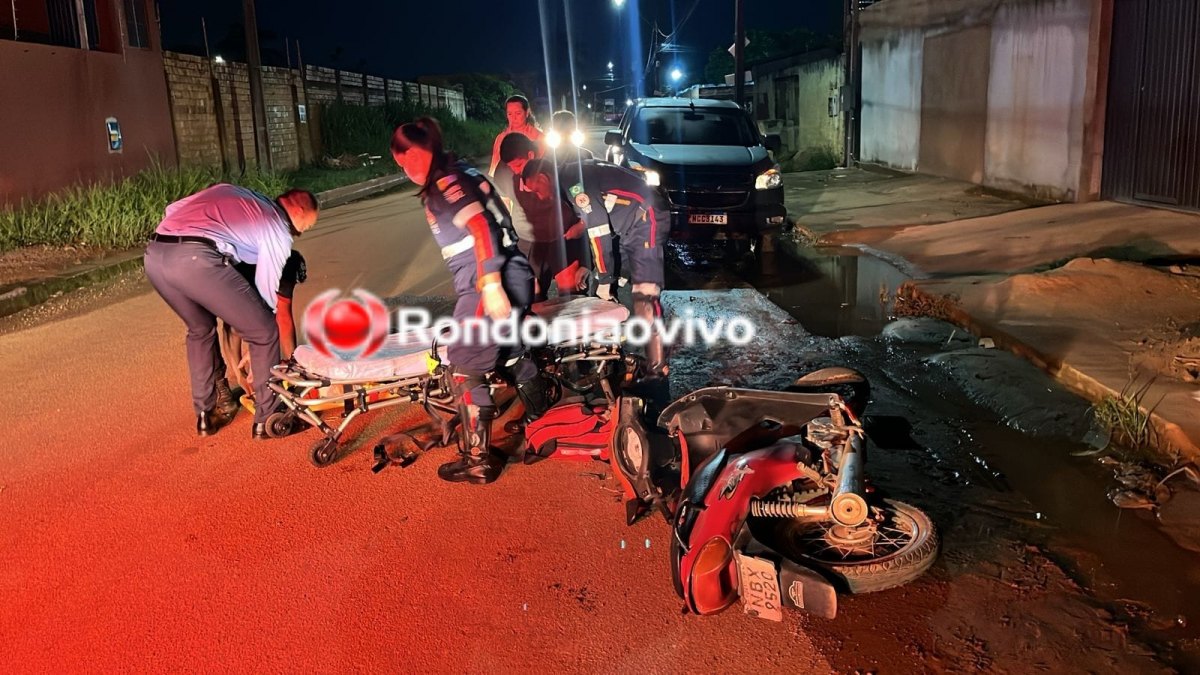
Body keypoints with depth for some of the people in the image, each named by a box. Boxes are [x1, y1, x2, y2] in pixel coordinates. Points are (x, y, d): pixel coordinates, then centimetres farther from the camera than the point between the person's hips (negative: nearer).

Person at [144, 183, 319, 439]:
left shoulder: (232, 192, 33)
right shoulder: (279, 229, 14)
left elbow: (172, 209, 29)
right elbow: (266, 292, 16)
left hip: (154, 254, 8)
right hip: (197, 260, -7)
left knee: (200, 329, 32)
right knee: (265, 333, 11)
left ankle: (205, 415, 37)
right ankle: (266, 419, 20)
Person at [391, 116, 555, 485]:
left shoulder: (444, 183, -10)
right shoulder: (459, 174, 18)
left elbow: (481, 228, -22)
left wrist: (490, 285, -26)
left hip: (488, 287, -10)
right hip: (513, 277, 10)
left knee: (466, 369, -4)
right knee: (511, 354, 25)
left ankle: (478, 461, 2)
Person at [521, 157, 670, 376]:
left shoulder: (573, 181, -17)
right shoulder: (573, 178, 13)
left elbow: (599, 229, -21)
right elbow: (592, 225, 18)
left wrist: (604, 279, -15)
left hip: (646, 219, -11)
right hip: (628, 226, 11)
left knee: (644, 296, -17)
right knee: (615, 292, 13)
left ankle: (657, 366, -16)